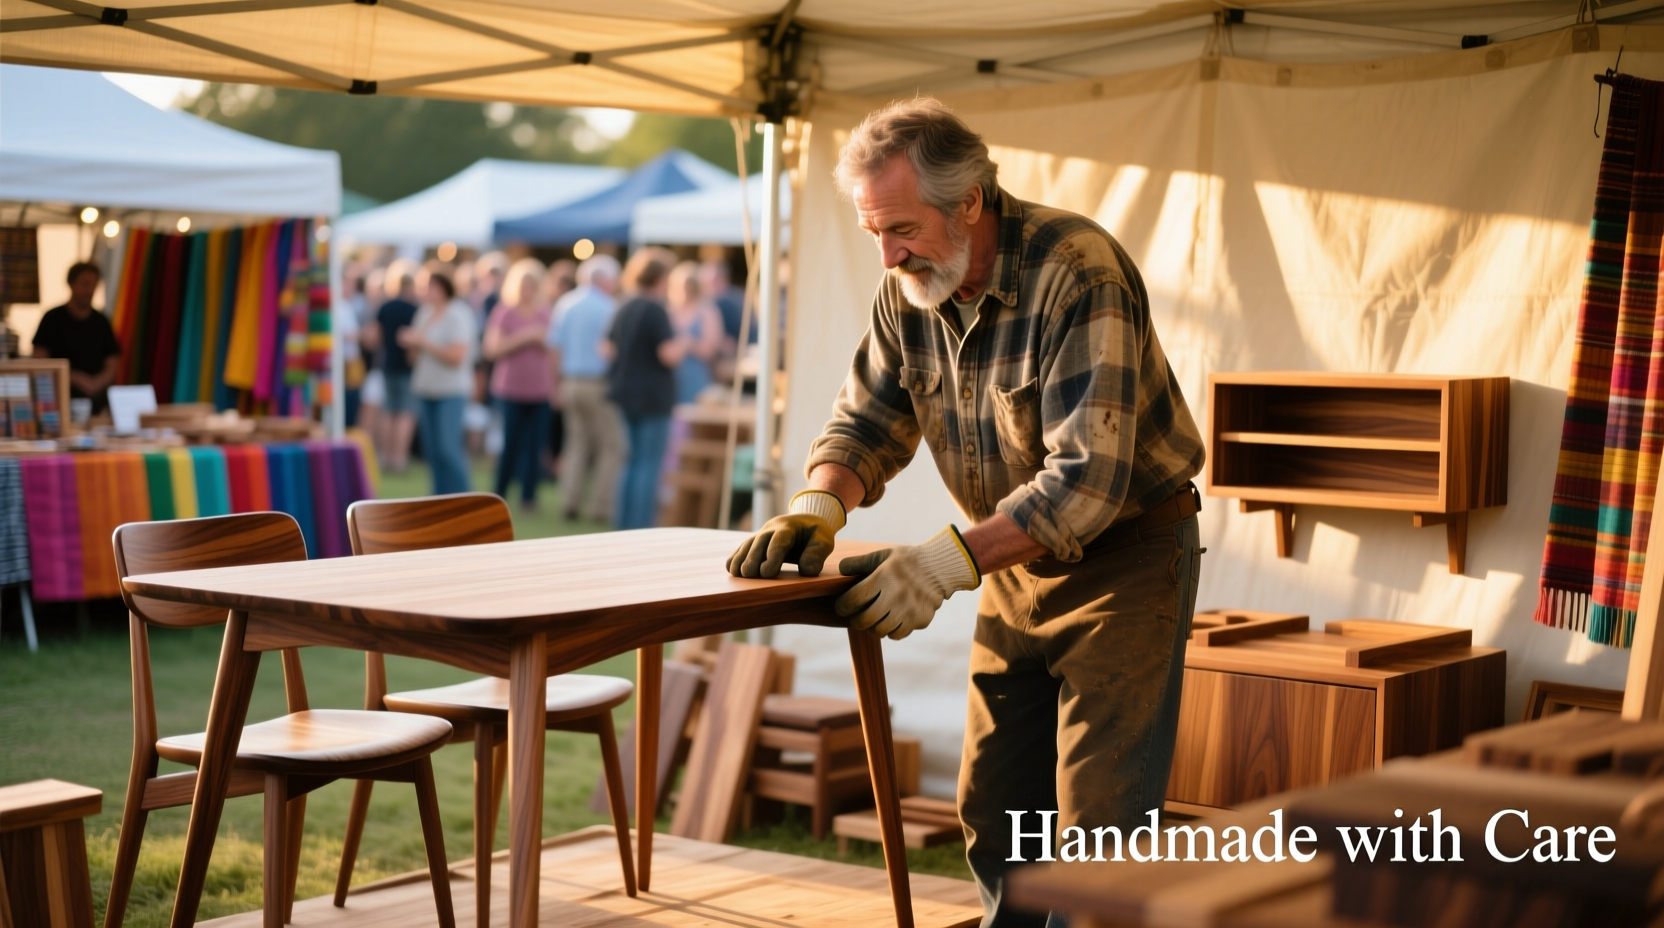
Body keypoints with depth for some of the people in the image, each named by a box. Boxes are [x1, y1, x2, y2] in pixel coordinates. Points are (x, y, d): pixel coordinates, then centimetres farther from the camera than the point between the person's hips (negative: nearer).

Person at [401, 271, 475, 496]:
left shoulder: (458, 315, -11)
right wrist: (410, 344, -3)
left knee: (447, 448, -12)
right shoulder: (424, 312, 10)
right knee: (432, 450, 6)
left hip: (451, 392, -7)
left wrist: (424, 342, -17)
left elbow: (457, 356, -19)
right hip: (426, 390, 7)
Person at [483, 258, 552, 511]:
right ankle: (499, 495, 9)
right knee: (511, 444, -5)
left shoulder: (546, 314, 11)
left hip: (540, 391, 3)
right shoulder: (503, 313, 0)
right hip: (511, 389, -3)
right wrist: (523, 338, -13)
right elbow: (492, 349, -7)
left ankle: (529, 496, 5)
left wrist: (543, 340, -4)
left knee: (534, 446, -2)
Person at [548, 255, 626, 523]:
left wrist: (564, 378, 16)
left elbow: (555, 347, 9)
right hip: (600, 384, -7)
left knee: (578, 442, 15)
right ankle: (601, 506, -2)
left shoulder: (566, 304, 8)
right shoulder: (608, 309, -12)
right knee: (611, 446, 1)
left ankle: (570, 502, 8)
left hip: (571, 382, 7)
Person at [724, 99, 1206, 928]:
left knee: (1097, 822, -8)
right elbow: (866, 422, 6)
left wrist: (952, 560, -38)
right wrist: (818, 506, -16)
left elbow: (1087, 478, -32)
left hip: (1124, 557, -7)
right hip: (1017, 561, 7)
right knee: (993, 815, 10)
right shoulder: (907, 288, -4)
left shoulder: (1077, 275, -26)